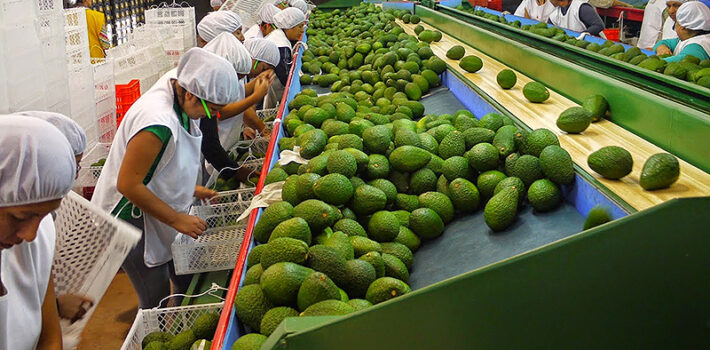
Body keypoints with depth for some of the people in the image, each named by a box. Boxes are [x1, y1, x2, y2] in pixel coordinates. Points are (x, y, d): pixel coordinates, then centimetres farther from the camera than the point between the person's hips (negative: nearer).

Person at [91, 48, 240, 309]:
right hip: (132, 218, -9)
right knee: (156, 301, -1)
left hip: (157, 211, 9)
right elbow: (128, 184, -28)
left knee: (189, 280, 15)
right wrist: (177, 219, -21)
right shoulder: (158, 122, -32)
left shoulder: (178, 102, -2)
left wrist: (190, 189, 10)